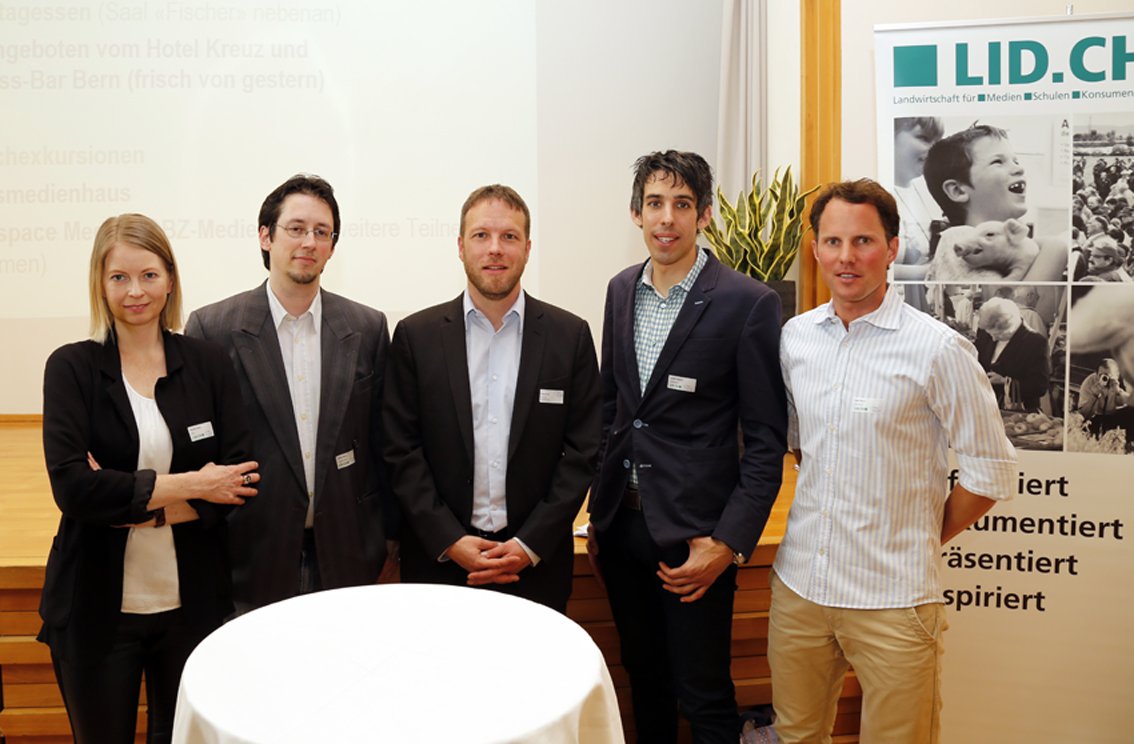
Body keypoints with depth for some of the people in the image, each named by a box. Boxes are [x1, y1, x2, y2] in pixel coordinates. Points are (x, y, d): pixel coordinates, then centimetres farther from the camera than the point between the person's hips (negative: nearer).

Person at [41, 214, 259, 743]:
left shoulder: (207, 364, -1)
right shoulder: (72, 368, -5)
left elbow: (238, 480, -6)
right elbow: (72, 486, -16)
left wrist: (130, 502, -15)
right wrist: (188, 486, -16)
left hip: (192, 601, 1)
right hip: (97, 606, -1)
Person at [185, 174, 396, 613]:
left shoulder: (368, 329, 2)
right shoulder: (212, 328, -4)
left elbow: (383, 442, 6)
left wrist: (389, 534, 8)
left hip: (346, 559, 2)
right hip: (251, 557, -1)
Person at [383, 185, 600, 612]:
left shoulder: (570, 336, -1)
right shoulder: (416, 336, 0)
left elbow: (583, 451, -2)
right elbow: (401, 451, -1)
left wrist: (530, 545, -9)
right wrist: (450, 540, -9)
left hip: (536, 560, 0)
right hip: (439, 557, 0)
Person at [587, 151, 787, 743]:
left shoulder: (748, 303, -12)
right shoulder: (621, 290, 5)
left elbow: (766, 439, -10)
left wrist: (730, 542, -16)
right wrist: (598, 513, 13)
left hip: (693, 533, -5)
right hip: (621, 525, 5)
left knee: (703, 696, 7)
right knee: (644, 679, 21)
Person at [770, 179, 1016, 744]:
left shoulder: (938, 349, -11)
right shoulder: (795, 337, 3)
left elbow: (990, 472, -6)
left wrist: (923, 542, 0)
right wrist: (824, 505, 10)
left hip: (893, 598, -4)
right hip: (799, 585, 5)